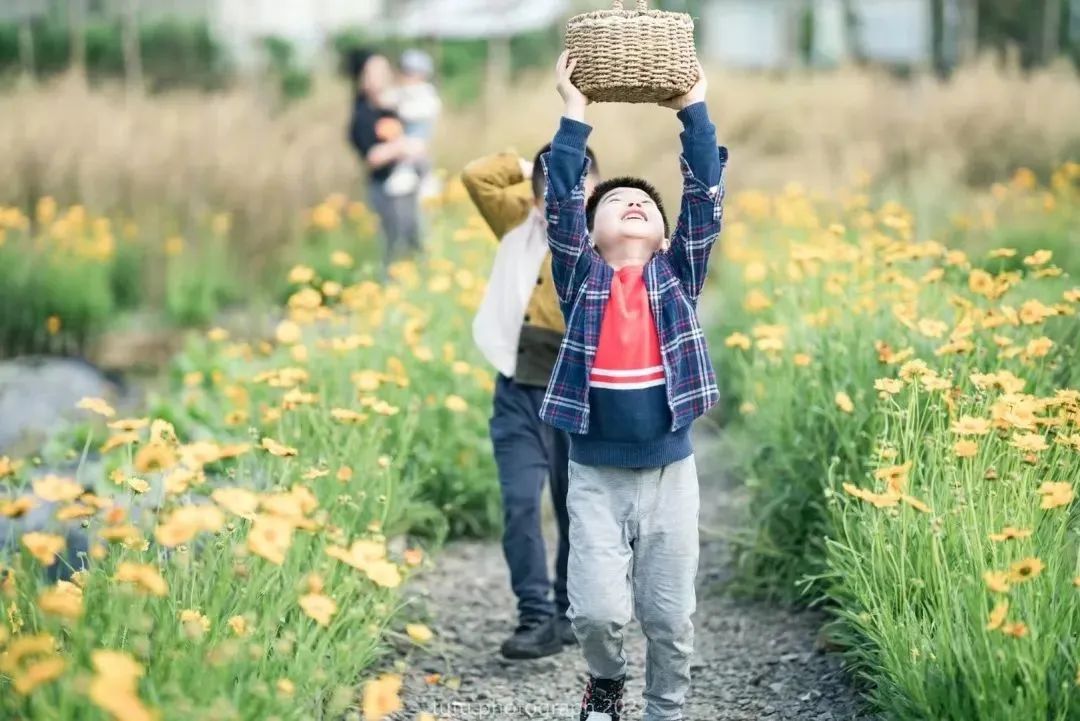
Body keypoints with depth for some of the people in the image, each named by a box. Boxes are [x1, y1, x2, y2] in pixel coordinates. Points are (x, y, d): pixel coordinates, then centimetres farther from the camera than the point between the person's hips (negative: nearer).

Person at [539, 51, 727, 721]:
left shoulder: (678, 276, 6)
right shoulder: (581, 277, 3)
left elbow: (706, 200, -1)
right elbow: (561, 206, -7)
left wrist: (694, 110, -3)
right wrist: (575, 117, -10)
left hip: (671, 473, 1)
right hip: (596, 476, -1)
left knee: (671, 618, 6)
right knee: (598, 610, -10)